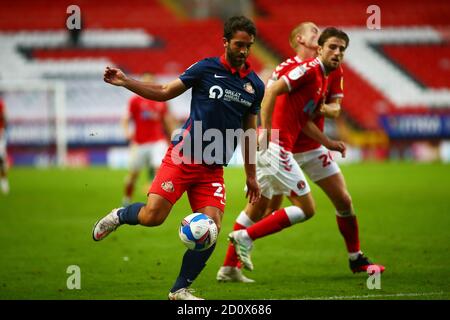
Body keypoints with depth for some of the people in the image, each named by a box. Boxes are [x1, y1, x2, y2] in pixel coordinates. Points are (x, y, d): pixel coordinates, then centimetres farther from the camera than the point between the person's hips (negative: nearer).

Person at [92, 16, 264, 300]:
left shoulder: (255, 86, 8)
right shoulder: (206, 69, -3)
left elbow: (249, 132, 18)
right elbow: (164, 92, 6)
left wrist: (251, 176, 19)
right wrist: (125, 82, -5)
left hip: (214, 170, 4)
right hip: (183, 158, -3)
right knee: (153, 216, -15)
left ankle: (180, 289, 4)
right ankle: (118, 216, 20)